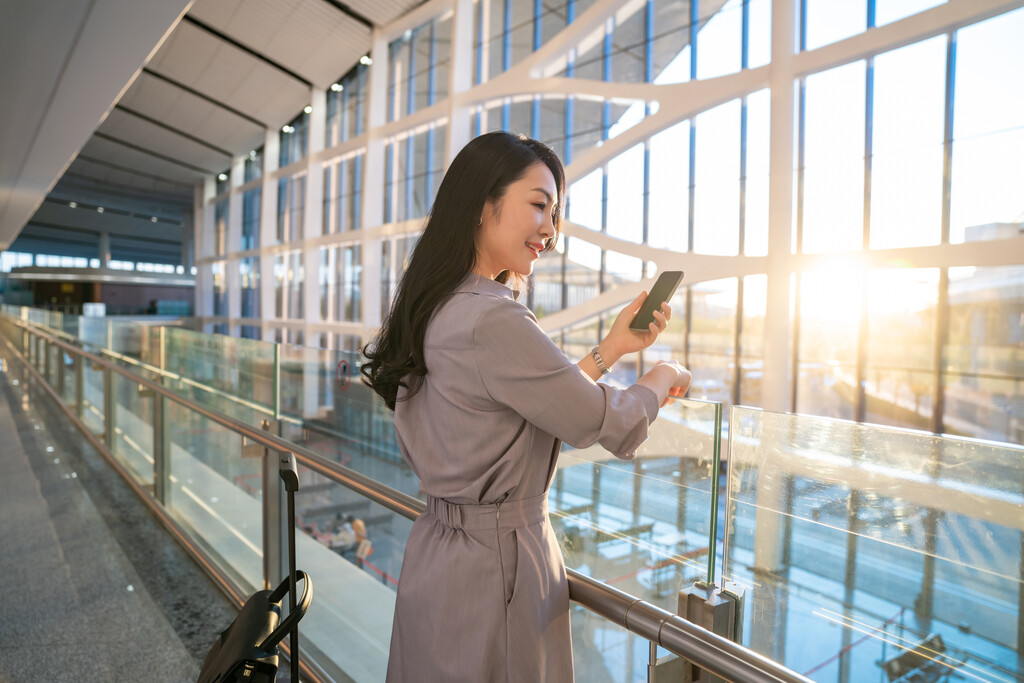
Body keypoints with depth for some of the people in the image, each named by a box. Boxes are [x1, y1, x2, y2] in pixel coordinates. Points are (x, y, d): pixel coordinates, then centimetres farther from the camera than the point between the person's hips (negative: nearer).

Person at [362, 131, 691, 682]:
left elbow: (547, 402, 9)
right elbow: (605, 424, -17)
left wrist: (613, 347, 7)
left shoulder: (438, 308, 5)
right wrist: (663, 377, 3)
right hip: (493, 569, -9)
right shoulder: (493, 322, -26)